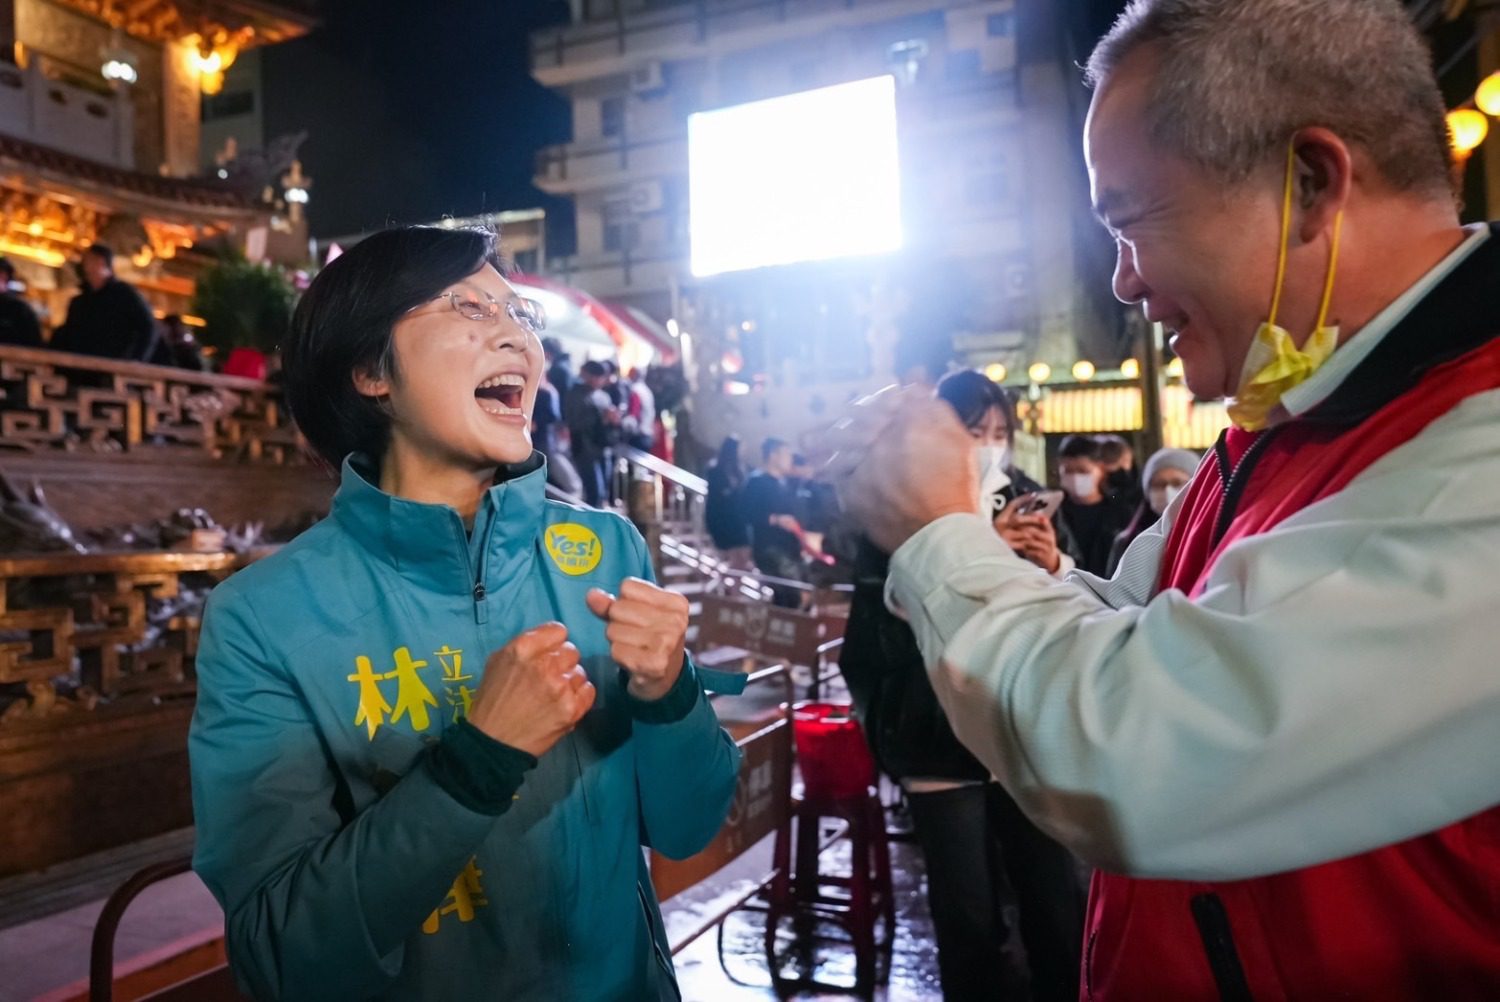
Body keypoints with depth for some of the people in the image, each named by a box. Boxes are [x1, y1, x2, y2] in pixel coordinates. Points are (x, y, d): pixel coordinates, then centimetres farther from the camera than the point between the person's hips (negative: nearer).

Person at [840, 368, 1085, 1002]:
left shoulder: (1027, 502, 7)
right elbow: (887, 637, -14)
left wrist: (1056, 567, -13)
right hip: (941, 742, -2)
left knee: (1059, 908, 3)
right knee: (968, 920, 6)